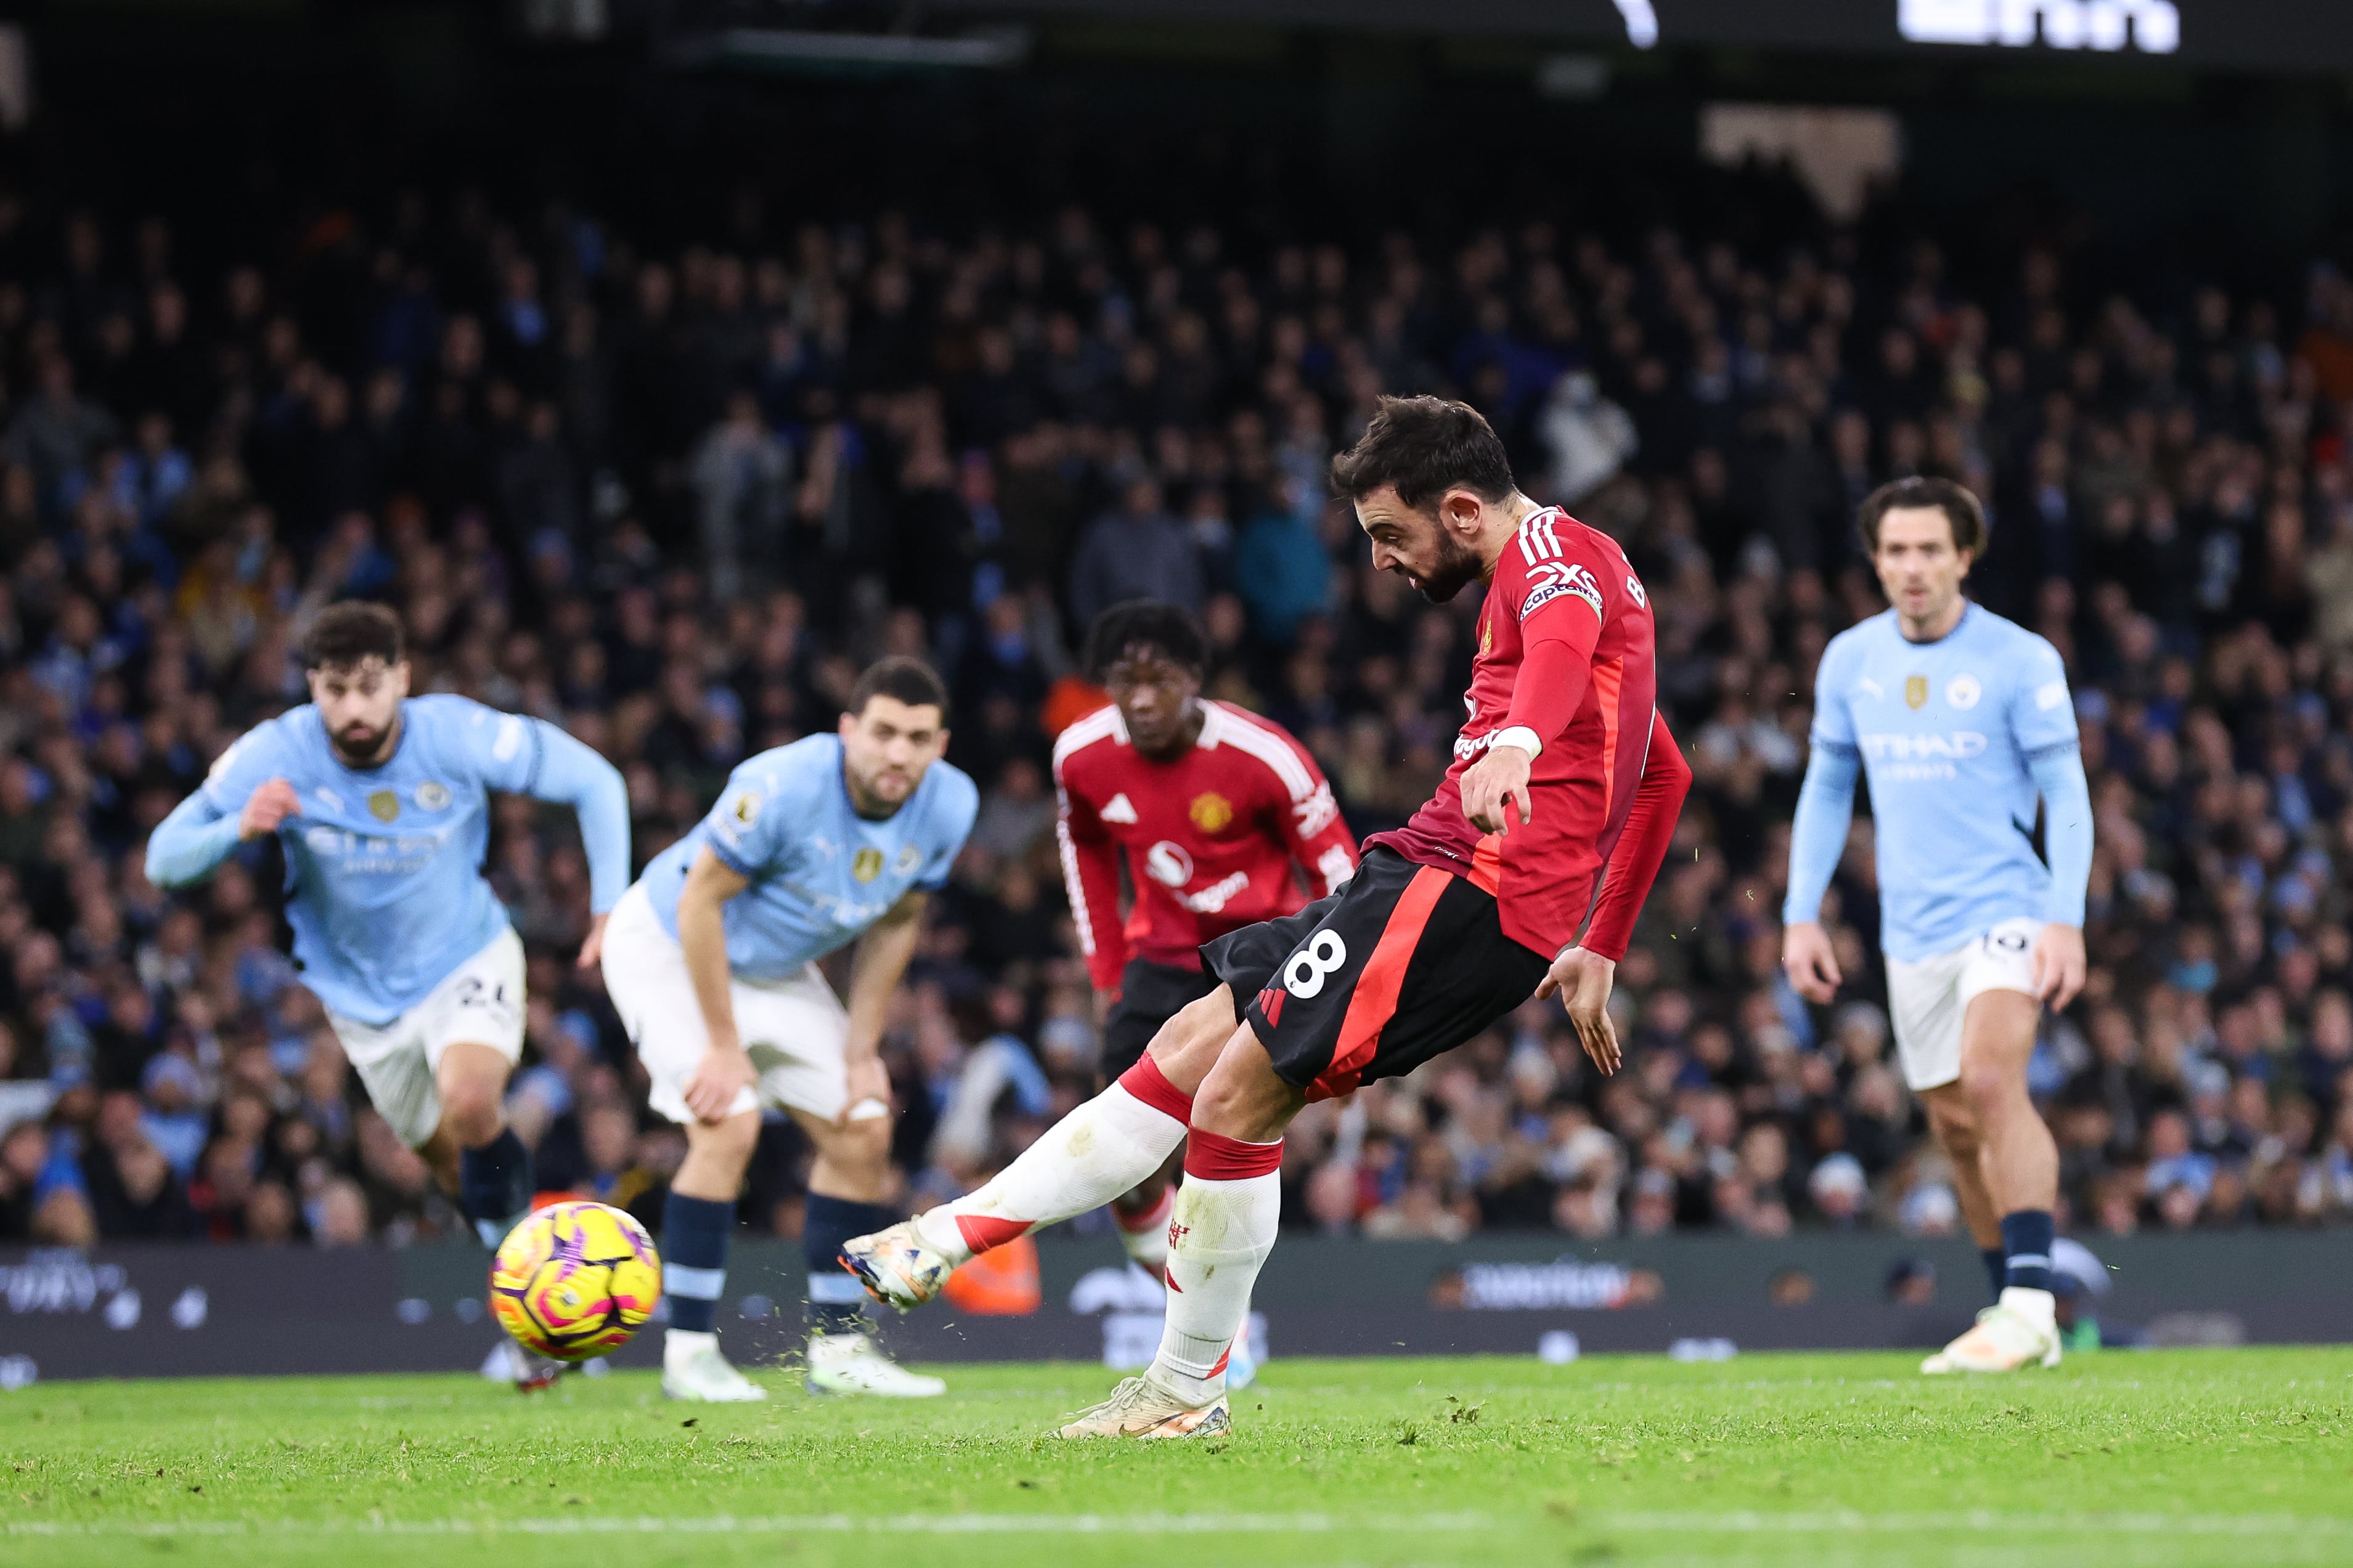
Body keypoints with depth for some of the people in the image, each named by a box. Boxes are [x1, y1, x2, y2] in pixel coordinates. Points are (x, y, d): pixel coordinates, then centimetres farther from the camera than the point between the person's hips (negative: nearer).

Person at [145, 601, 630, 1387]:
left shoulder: (457, 735, -22)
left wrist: (612, 908, -14)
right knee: (455, 1164, 11)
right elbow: (164, 861, -19)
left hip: (467, 959, -2)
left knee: (470, 1103, -31)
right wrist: (240, 827, -39)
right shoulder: (274, 756, -20)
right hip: (363, 993, 2)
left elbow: (594, 781, -10)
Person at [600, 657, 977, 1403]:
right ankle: (688, 1352, -15)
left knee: (863, 1130, 0)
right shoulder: (783, 787, -35)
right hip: (668, 945, -7)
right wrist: (723, 1047, -24)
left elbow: (896, 924, 0)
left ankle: (838, 1348, 11)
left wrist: (862, 1049, -2)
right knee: (729, 1125, -23)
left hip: (779, 970, 7)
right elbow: (701, 900, -26)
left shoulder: (949, 805, -16)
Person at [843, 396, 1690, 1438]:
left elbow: (1567, 634, -33)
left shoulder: (1550, 546, -7)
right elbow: (1665, 774, 33)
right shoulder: (1565, 568, 26)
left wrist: (1515, 743, -54)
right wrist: (1598, 952, 33)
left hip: (1469, 886, -11)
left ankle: (1190, 1390, -2)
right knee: (1189, 1050, 9)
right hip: (1441, 880, 11)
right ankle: (950, 1239, 10)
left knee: (1236, 1095, -13)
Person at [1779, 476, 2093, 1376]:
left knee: (1991, 1081, -25)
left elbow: (2066, 795, -7)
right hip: (1913, 928, 5)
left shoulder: (2020, 660, -8)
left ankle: (2031, 1303, -29)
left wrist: (2067, 922, -16)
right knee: (1956, 1127, 9)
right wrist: (1801, 914, 8)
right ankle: (2014, 1320, 20)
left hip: (2004, 906, -5)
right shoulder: (1850, 660, 6)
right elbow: (1826, 789, 15)